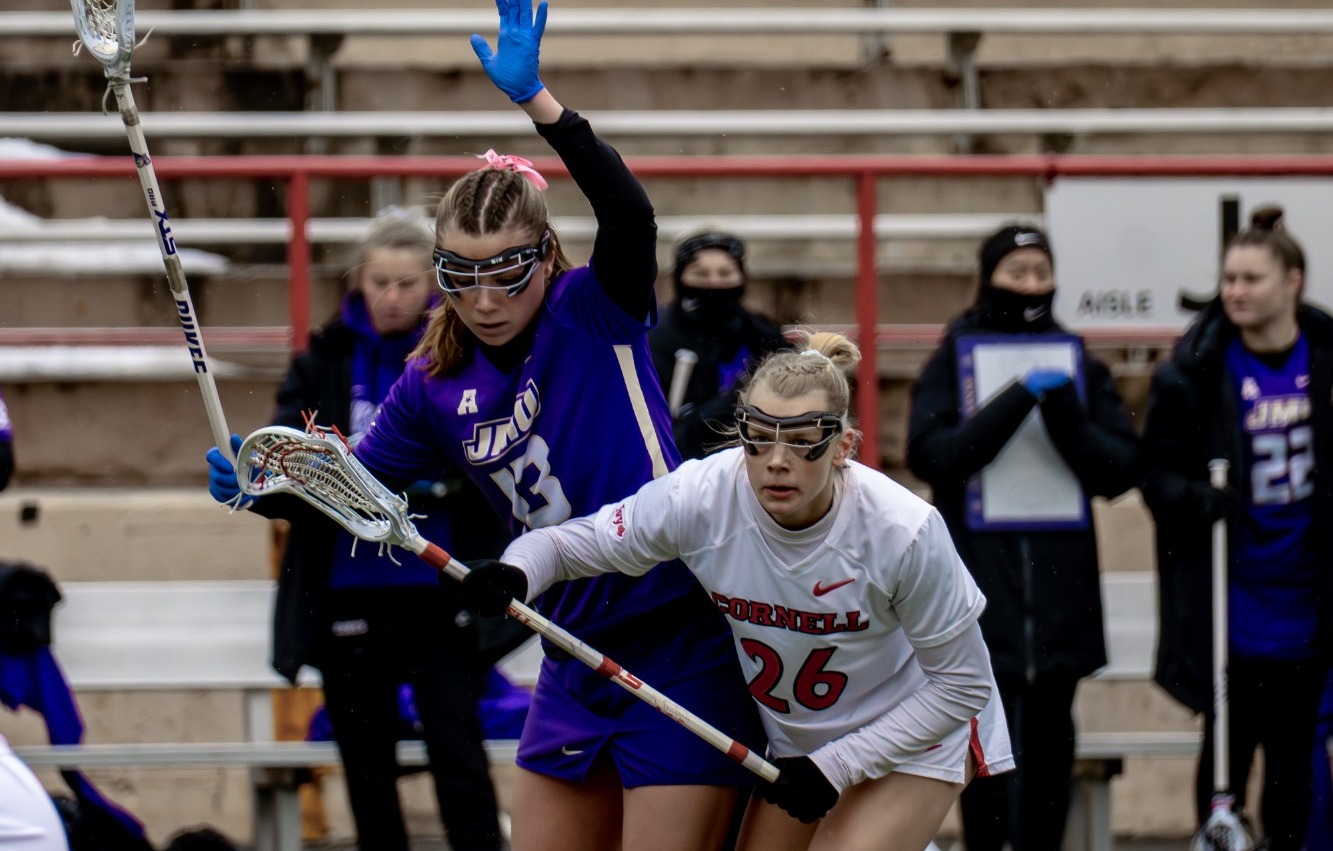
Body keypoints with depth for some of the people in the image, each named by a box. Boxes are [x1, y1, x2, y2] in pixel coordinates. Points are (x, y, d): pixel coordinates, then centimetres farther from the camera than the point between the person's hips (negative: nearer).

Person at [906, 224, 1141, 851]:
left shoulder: (1080, 365, 11)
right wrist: (1017, 399, -16)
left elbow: (1121, 468, 3)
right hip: (980, 576, -3)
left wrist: (1067, 417, -14)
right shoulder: (951, 360, 4)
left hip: (1061, 579, 3)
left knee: (1049, 733, 3)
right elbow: (932, 455, -11)